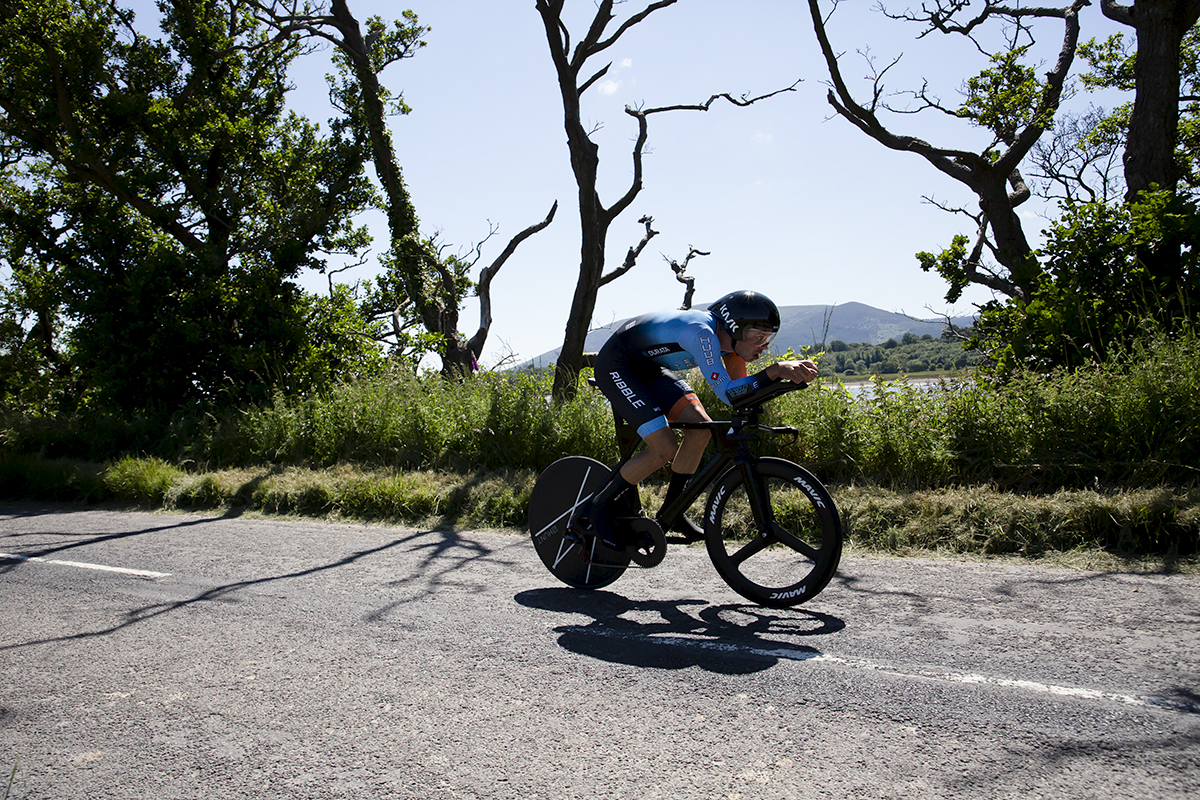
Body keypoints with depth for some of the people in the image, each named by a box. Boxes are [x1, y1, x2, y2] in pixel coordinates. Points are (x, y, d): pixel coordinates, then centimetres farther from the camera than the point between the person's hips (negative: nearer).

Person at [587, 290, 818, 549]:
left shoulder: (726, 336, -6)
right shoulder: (702, 333, -33)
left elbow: (743, 391, -2)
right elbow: (728, 394, -36)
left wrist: (792, 373, -15)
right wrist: (776, 370, -42)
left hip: (648, 367, 9)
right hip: (614, 366, -9)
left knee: (701, 427, -4)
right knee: (665, 449, -19)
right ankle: (601, 503, 0)